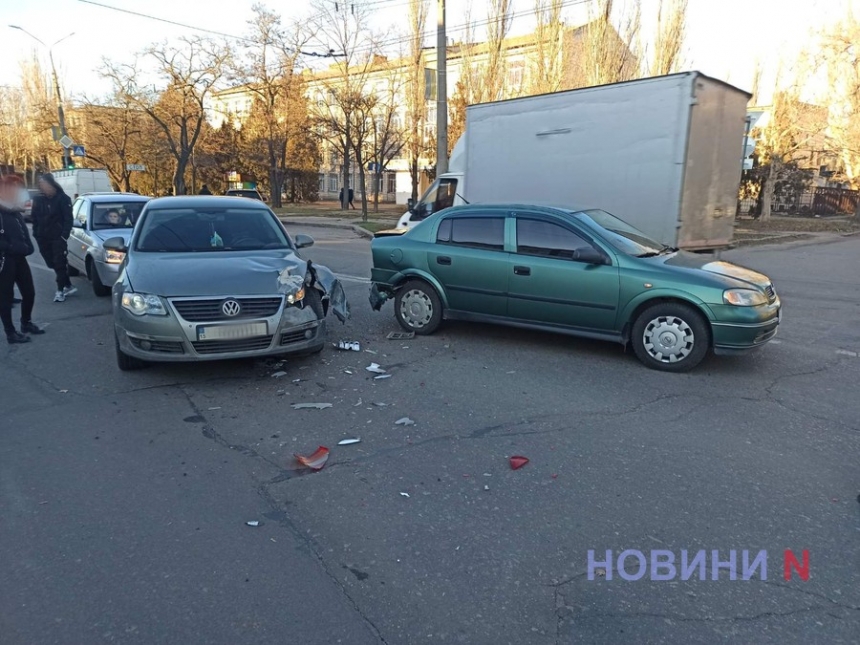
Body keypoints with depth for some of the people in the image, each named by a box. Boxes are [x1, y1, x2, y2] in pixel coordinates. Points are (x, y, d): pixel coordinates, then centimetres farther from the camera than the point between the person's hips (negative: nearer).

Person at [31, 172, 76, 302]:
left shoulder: (63, 198, -5)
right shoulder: (38, 200, 8)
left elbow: (68, 219, -8)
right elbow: (35, 219, 12)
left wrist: (65, 235, -16)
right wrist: (36, 235, 2)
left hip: (58, 237, -5)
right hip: (43, 238, 5)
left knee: (59, 264, -5)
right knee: (53, 264, 8)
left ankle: (60, 290, -1)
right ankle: (68, 286, 18)